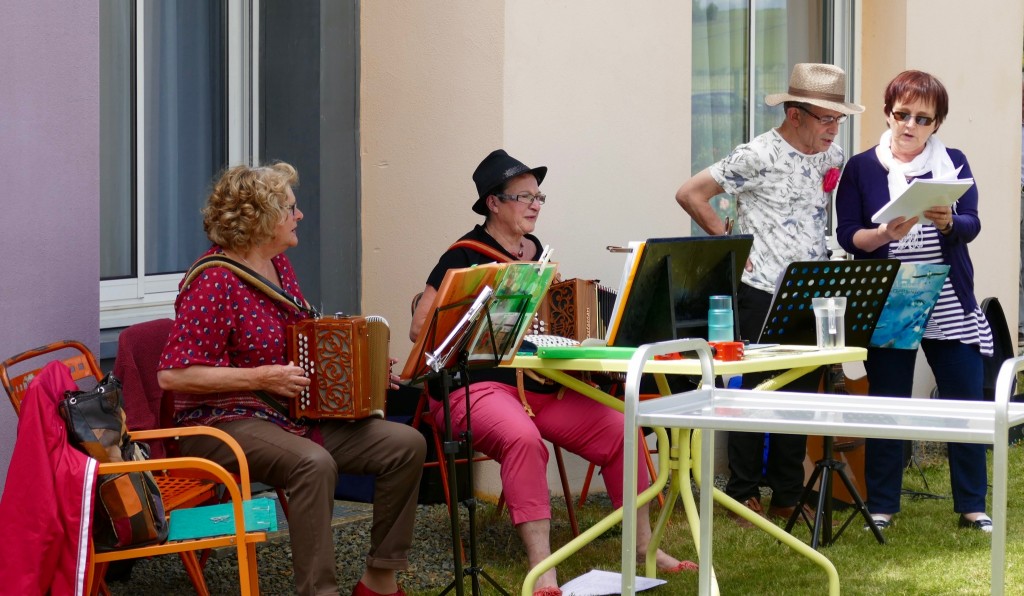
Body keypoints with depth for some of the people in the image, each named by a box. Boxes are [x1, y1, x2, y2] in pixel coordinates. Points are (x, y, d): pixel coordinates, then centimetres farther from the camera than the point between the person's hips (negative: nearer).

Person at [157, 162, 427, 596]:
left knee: (407, 445, -5)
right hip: (226, 424, -9)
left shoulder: (278, 264, 10)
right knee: (313, 463, -38)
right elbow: (173, 376, -22)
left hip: (295, 416, 9)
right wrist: (262, 377, -24)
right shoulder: (214, 283, -17)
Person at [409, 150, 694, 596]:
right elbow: (420, 329, -8)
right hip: (478, 387, -7)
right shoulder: (465, 255, -5)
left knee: (620, 431, -14)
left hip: (542, 384, 7)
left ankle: (644, 545, 0)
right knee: (523, 438, -37)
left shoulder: (535, 251, 15)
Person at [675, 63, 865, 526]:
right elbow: (690, 194, -10)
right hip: (762, 293, -6)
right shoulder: (759, 156, -11)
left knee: (801, 395, 9)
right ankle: (744, 496, 9)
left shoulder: (833, 157, 9)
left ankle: (788, 496, 18)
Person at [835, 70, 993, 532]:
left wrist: (947, 222, -28)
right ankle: (881, 506, 15)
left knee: (966, 403, 3)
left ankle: (972, 506, 14)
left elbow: (971, 225, -6)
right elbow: (847, 235, -3)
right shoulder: (861, 169, 3)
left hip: (950, 309, 1)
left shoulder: (954, 163, 6)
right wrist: (885, 234, -23)